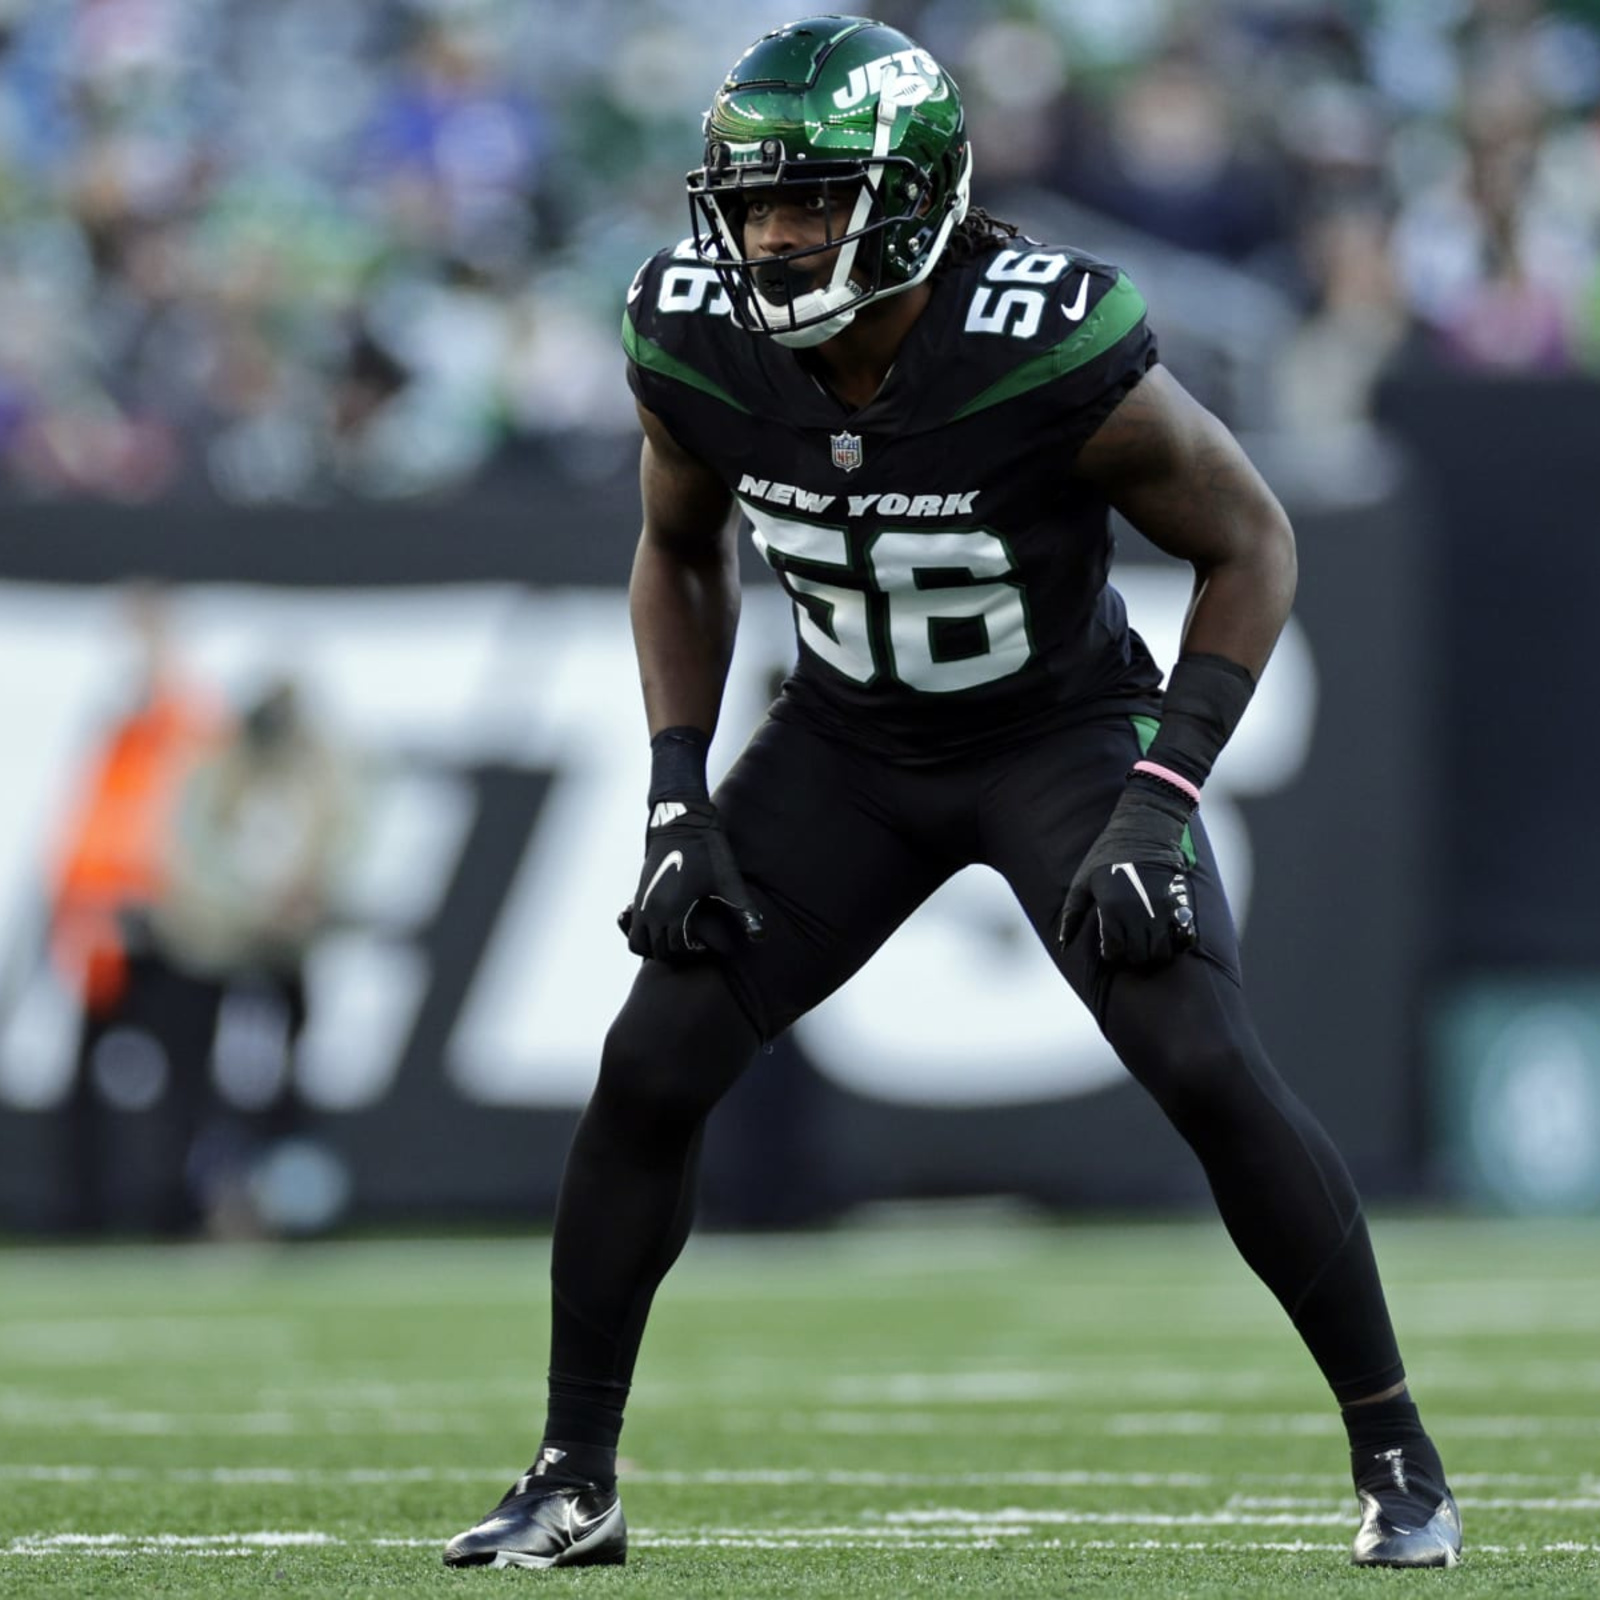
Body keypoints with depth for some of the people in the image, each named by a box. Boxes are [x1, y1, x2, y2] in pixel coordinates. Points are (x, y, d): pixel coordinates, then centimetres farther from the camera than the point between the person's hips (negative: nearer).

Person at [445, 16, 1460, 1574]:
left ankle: (1396, 1455, 0)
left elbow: (1249, 543, -16)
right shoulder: (696, 343, -18)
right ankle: (571, 1483, 9)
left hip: (1065, 728, -4)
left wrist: (1160, 802, -23)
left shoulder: (1048, 349, -31)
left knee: (1211, 1074, -18)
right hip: (851, 742, 4)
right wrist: (679, 796, -5)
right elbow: (682, 552, 4)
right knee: (650, 1067, -6)